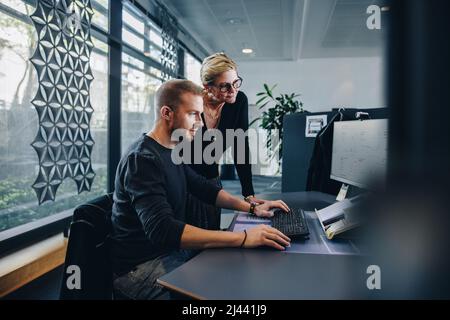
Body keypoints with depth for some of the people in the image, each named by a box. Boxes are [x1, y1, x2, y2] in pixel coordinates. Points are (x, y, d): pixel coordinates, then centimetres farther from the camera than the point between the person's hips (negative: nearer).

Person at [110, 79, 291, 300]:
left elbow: (204, 188, 17)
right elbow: (162, 230, -33)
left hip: (172, 249, 9)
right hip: (141, 266, -8)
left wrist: (252, 208, 4)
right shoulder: (142, 160, -22)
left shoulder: (172, 151, 7)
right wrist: (243, 238, -35)